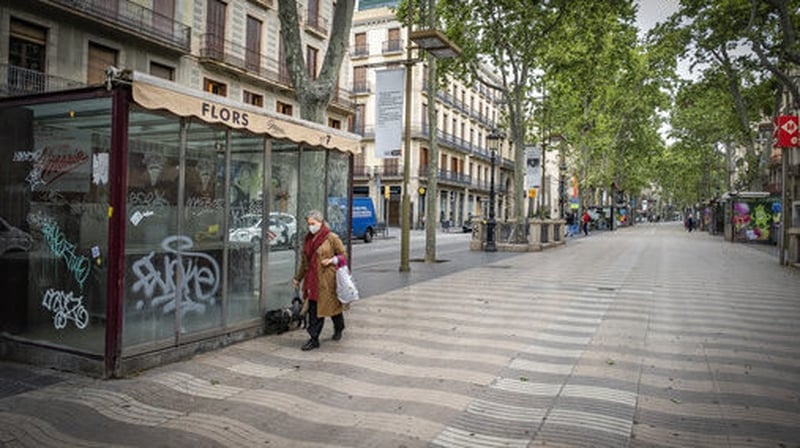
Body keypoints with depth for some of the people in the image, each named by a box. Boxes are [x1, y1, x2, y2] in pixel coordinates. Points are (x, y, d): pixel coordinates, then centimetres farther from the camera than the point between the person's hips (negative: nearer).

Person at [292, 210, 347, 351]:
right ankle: (314, 339, 9)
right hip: (312, 279, 5)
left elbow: (343, 255, -1)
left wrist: (332, 260, -18)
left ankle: (338, 329, 35)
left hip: (328, 279, -5)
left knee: (333, 305, 8)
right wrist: (298, 278, 22)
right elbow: (304, 260, 20)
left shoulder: (332, 238, -8)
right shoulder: (308, 238, 11)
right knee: (313, 309, 3)